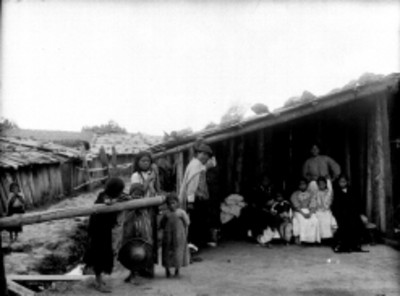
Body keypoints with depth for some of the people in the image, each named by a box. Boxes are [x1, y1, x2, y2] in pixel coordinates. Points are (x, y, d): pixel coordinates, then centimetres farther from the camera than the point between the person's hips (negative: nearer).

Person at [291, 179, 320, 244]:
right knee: (302, 220, -36)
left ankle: (313, 239, -28)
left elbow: (312, 205, 3)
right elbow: (296, 206, -6)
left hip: (309, 211, 2)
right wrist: (303, 213, -20)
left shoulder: (310, 194, 13)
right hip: (298, 212, -2)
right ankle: (297, 237, -34)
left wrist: (310, 213, -17)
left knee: (314, 220, -30)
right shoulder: (295, 194, 6)